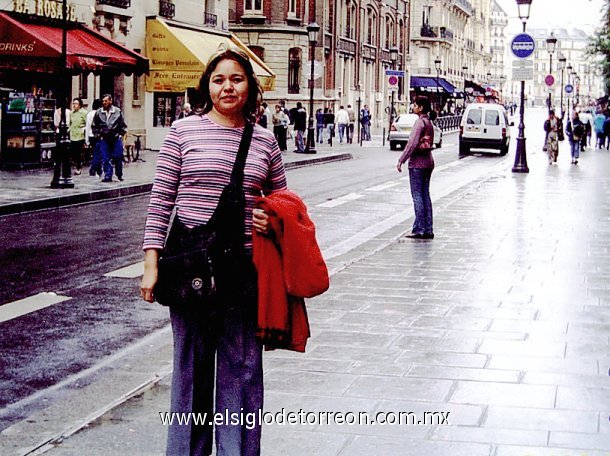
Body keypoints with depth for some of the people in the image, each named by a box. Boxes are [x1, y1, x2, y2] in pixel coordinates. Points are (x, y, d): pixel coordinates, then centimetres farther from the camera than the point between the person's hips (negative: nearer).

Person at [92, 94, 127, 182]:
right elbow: (94, 126, 13)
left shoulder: (118, 111, 2)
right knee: (105, 159, -1)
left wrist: (120, 134, 4)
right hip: (104, 139, 1)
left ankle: (119, 174, 19)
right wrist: (98, 135, 6)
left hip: (116, 138, -1)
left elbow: (123, 125, 10)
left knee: (118, 157, 2)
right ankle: (108, 176, 5)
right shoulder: (98, 112, 3)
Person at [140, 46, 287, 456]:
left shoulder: (264, 140, 8)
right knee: (192, 362, 7)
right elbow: (161, 199, 0)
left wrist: (272, 219, -3)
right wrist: (152, 262, -5)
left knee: (242, 366, 5)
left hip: (245, 265, 2)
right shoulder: (185, 131, 1)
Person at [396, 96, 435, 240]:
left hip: (417, 163, -9)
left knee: (417, 196, -6)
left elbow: (412, 143, -20)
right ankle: (428, 230, 10)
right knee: (425, 195, 10)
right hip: (428, 161, 9)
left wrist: (401, 160, -17)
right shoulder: (429, 122, 15)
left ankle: (419, 229, -7)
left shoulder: (420, 122, -13)